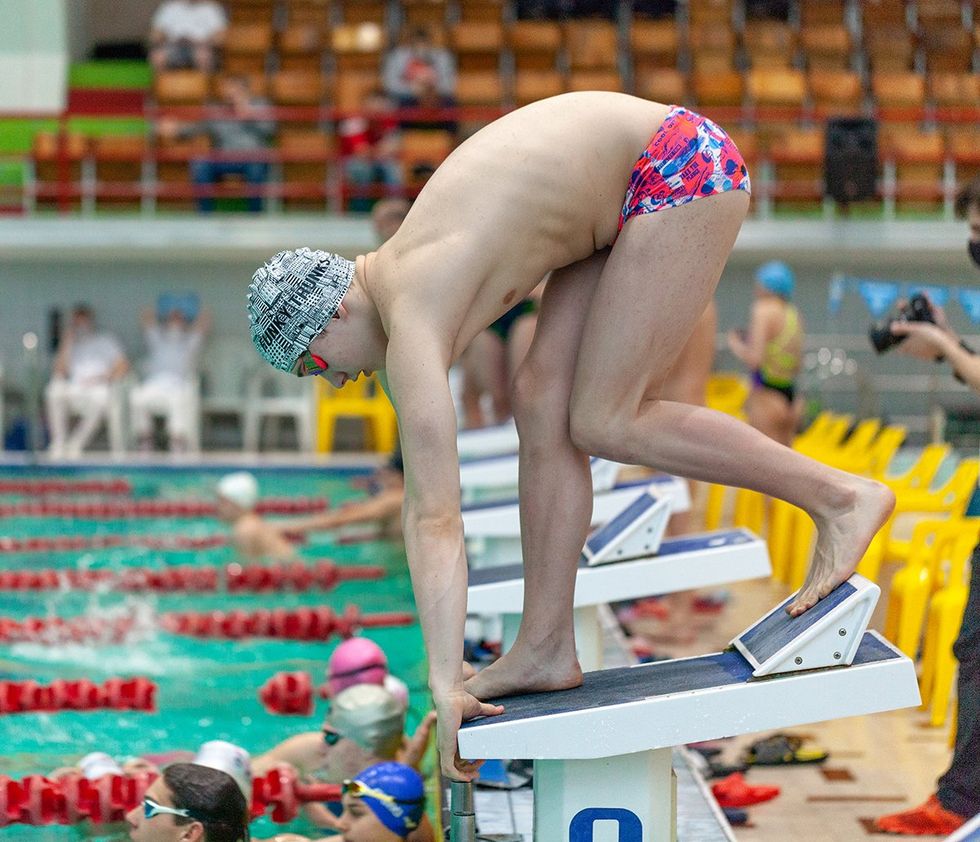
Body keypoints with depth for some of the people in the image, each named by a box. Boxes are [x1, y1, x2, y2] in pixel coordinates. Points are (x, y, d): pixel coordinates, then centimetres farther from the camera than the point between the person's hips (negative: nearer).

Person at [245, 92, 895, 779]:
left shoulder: (411, 323, -18)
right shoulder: (400, 278, 9)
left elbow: (434, 519, -23)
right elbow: (424, 504, 16)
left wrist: (445, 688, -23)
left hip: (684, 168, -9)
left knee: (604, 422, -10)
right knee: (544, 403, 3)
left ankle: (839, 496, -3)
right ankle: (548, 647, 8)